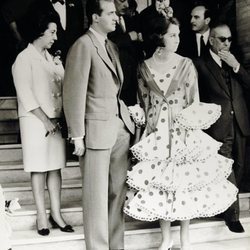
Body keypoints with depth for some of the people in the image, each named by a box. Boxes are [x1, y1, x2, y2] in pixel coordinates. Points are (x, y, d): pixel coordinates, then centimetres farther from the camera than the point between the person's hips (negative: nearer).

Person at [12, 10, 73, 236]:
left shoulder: (52, 59, 12)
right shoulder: (24, 59, -6)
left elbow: (61, 89, 10)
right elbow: (26, 95, -13)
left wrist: (59, 119, -3)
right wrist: (45, 121, -14)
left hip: (56, 121, 6)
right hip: (35, 121, -6)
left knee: (55, 167, 7)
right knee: (39, 168, 1)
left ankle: (56, 213, 14)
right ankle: (41, 215, 10)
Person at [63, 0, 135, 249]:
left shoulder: (112, 46, 15)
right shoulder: (83, 46, -10)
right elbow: (74, 93, -13)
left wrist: (128, 118, 6)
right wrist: (77, 135, -14)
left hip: (121, 126, 7)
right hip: (97, 128, -7)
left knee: (118, 191, 11)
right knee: (97, 194, 2)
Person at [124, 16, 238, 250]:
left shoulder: (186, 64, -2)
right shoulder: (144, 67, 2)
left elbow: (195, 102, -1)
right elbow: (143, 104, 9)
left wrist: (193, 132, -10)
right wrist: (138, 121, -1)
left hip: (183, 132, -1)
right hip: (155, 133, 1)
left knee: (184, 181, 4)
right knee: (158, 182, 5)